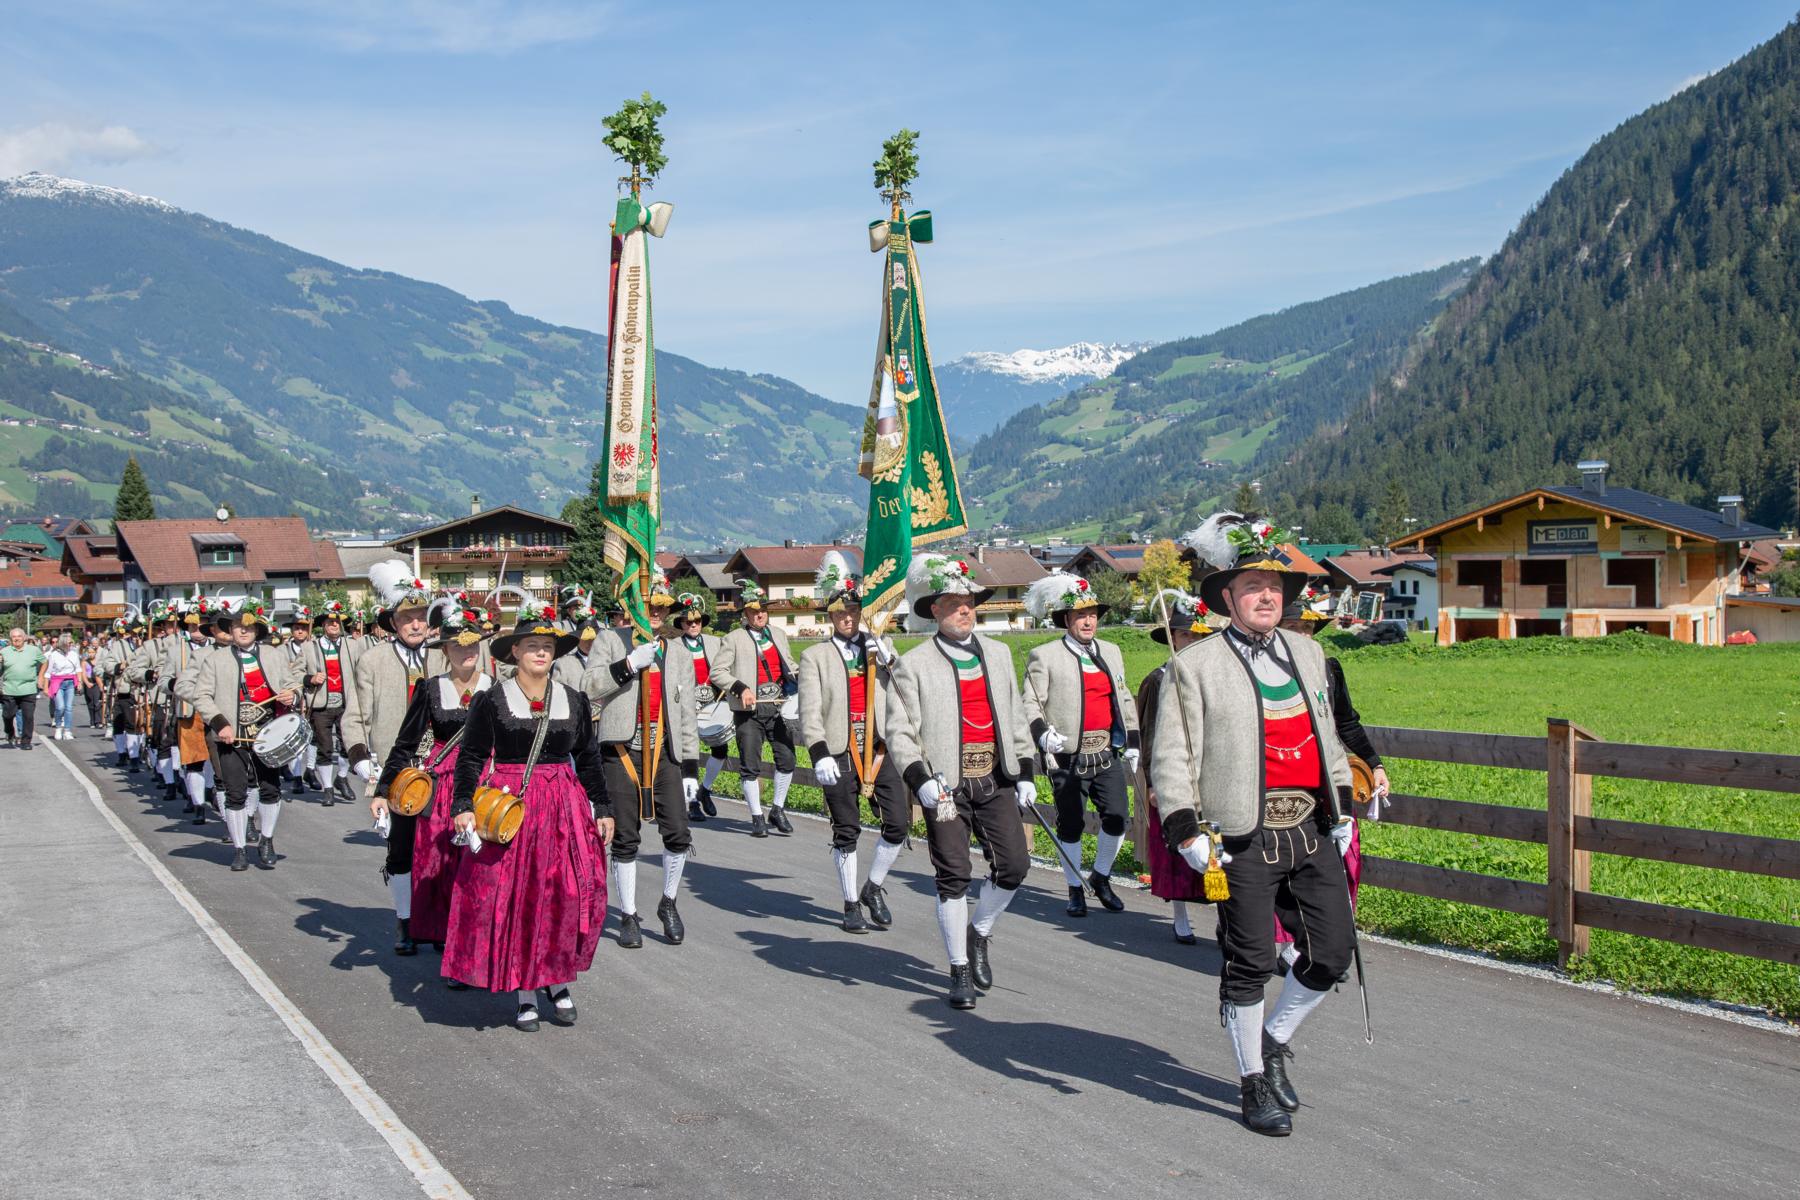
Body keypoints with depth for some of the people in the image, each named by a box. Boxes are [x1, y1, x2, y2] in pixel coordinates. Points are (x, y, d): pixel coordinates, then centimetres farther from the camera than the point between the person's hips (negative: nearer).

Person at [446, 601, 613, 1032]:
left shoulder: (574, 700, 8)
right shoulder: (491, 701, -1)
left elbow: (589, 760, 13)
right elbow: (470, 758, -1)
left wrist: (602, 809, 10)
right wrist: (464, 806, -12)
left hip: (565, 809, 3)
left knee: (569, 897, -2)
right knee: (512, 900, -1)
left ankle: (560, 982, 17)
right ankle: (525, 994, 11)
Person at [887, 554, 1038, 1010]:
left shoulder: (998, 653, 13)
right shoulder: (914, 665, -2)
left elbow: (1015, 716, 18)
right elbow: (900, 731, -6)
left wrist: (1026, 773, 13)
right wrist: (919, 779, -19)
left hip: (996, 781, 4)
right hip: (946, 786, -4)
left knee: (1014, 865, -4)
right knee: (953, 878, -1)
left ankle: (979, 933, 23)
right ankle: (960, 971, 12)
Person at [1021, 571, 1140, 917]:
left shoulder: (1111, 652, 16)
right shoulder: (1044, 657, 0)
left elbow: (1124, 700, 21)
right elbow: (1031, 703, -3)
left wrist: (1132, 744, 15)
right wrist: (1043, 733, -22)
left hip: (1108, 754, 4)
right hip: (1068, 757, -4)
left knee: (1118, 817, -5)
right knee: (1070, 826, 3)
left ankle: (1101, 878, 18)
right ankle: (1075, 890, 19)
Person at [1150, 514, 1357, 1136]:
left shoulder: (1308, 654, 14)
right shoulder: (1194, 667, -5)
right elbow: (1173, 758, -7)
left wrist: (1342, 807, 20)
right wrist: (1187, 833, -14)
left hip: (1312, 829, 6)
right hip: (1244, 839, -5)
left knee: (1334, 949, 5)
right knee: (1251, 964, 2)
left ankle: (1275, 1040, 29)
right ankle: (1255, 1082, 19)